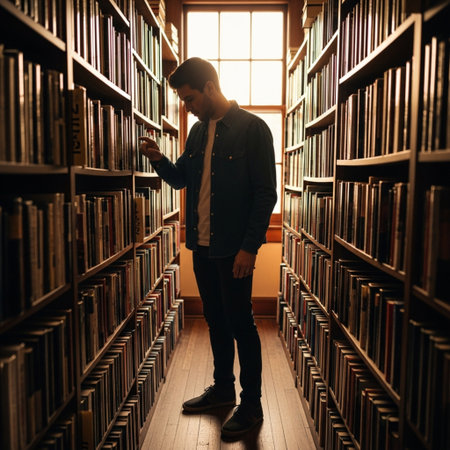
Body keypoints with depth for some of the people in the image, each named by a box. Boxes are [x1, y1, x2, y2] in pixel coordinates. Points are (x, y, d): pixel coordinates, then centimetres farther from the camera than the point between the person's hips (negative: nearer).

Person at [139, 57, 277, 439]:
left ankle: (252, 405, 20)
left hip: (234, 249, -7)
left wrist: (250, 246, -18)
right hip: (202, 246, 7)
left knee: (240, 324, 3)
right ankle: (223, 389, 35)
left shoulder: (252, 128, -10)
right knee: (216, 321, 17)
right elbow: (181, 179, 18)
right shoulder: (198, 131, 11)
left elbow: (266, 192, -13)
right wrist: (159, 160, -2)